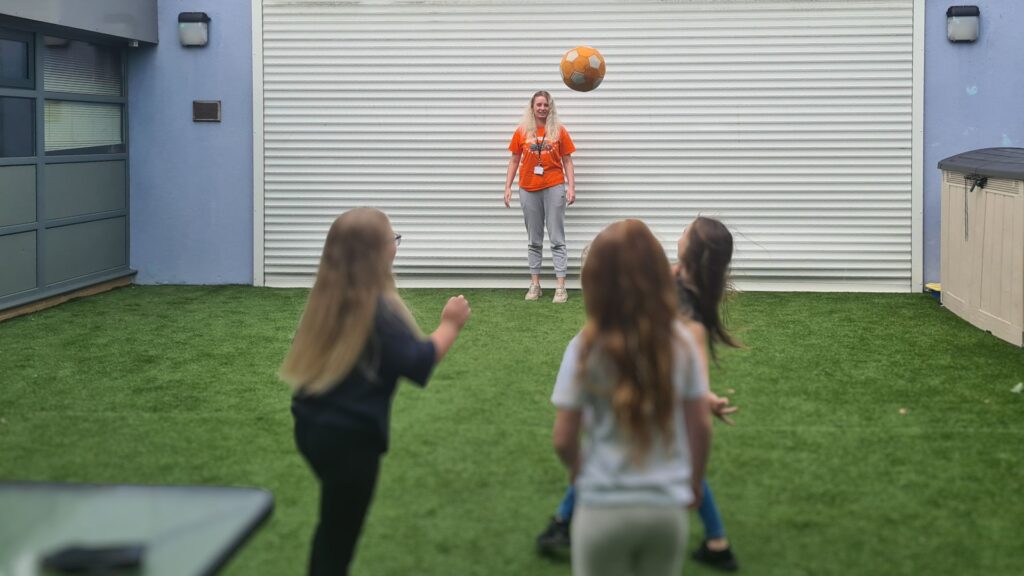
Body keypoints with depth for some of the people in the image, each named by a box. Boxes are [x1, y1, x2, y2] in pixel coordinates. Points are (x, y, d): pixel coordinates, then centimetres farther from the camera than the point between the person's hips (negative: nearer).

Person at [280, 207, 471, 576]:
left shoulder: (328, 297, 4)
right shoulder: (378, 307, -19)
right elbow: (419, 363, -20)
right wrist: (450, 326, -6)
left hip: (313, 425, 8)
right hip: (350, 437, -8)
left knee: (334, 524, 26)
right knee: (339, 534, 4)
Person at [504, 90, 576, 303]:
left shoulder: (559, 130, 0)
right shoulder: (522, 131, 4)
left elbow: (567, 160, 2)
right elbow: (514, 160, 9)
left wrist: (571, 186, -6)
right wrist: (508, 187, 4)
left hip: (554, 187, -2)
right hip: (529, 189, 2)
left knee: (557, 239, -2)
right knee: (534, 240, 9)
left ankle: (560, 286, -3)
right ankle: (535, 284, 16)